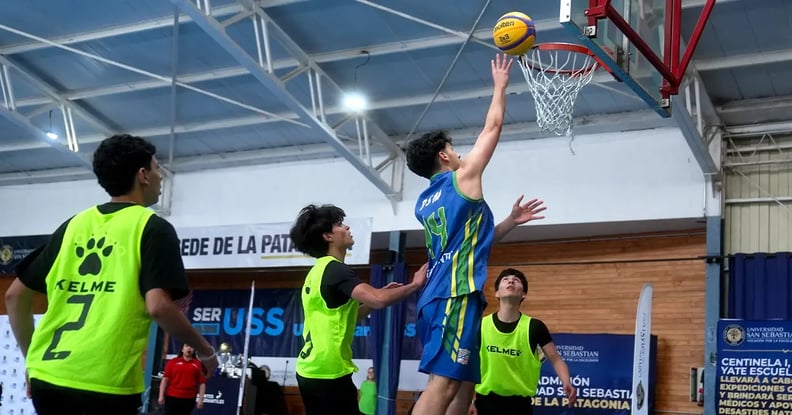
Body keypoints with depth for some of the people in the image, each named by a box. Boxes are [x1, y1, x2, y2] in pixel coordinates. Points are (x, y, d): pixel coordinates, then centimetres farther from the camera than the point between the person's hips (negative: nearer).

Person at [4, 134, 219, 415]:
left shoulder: (73, 225, 14)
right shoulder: (153, 228, -2)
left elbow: (15, 294, 16)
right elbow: (158, 306, -14)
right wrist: (205, 350, 0)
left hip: (47, 376, 6)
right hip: (104, 383, -6)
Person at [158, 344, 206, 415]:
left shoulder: (198, 364, 3)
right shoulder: (172, 362, 3)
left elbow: (202, 383, 1)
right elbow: (165, 379, 1)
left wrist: (200, 399, -6)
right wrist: (161, 396, -6)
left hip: (189, 399, 1)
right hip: (172, 397, -1)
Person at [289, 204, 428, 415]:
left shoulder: (318, 271, 14)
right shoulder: (335, 270, -15)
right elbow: (378, 300, -29)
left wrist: (377, 295, 12)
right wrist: (415, 284, -14)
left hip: (310, 370, 9)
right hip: (328, 372, -9)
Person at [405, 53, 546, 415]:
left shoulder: (424, 203, 22)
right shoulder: (462, 178, 1)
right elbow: (492, 127, 9)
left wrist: (511, 221, 28)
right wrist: (500, 86, 22)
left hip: (437, 296, 9)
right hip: (457, 294, -9)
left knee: (462, 386, 10)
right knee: (443, 383, -15)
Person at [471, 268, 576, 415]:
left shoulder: (534, 327, -5)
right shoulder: (480, 325, -2)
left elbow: (555, 359, -2)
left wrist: (567, 383, -21)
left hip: (519, 403, -1)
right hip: (485, 401, 1)